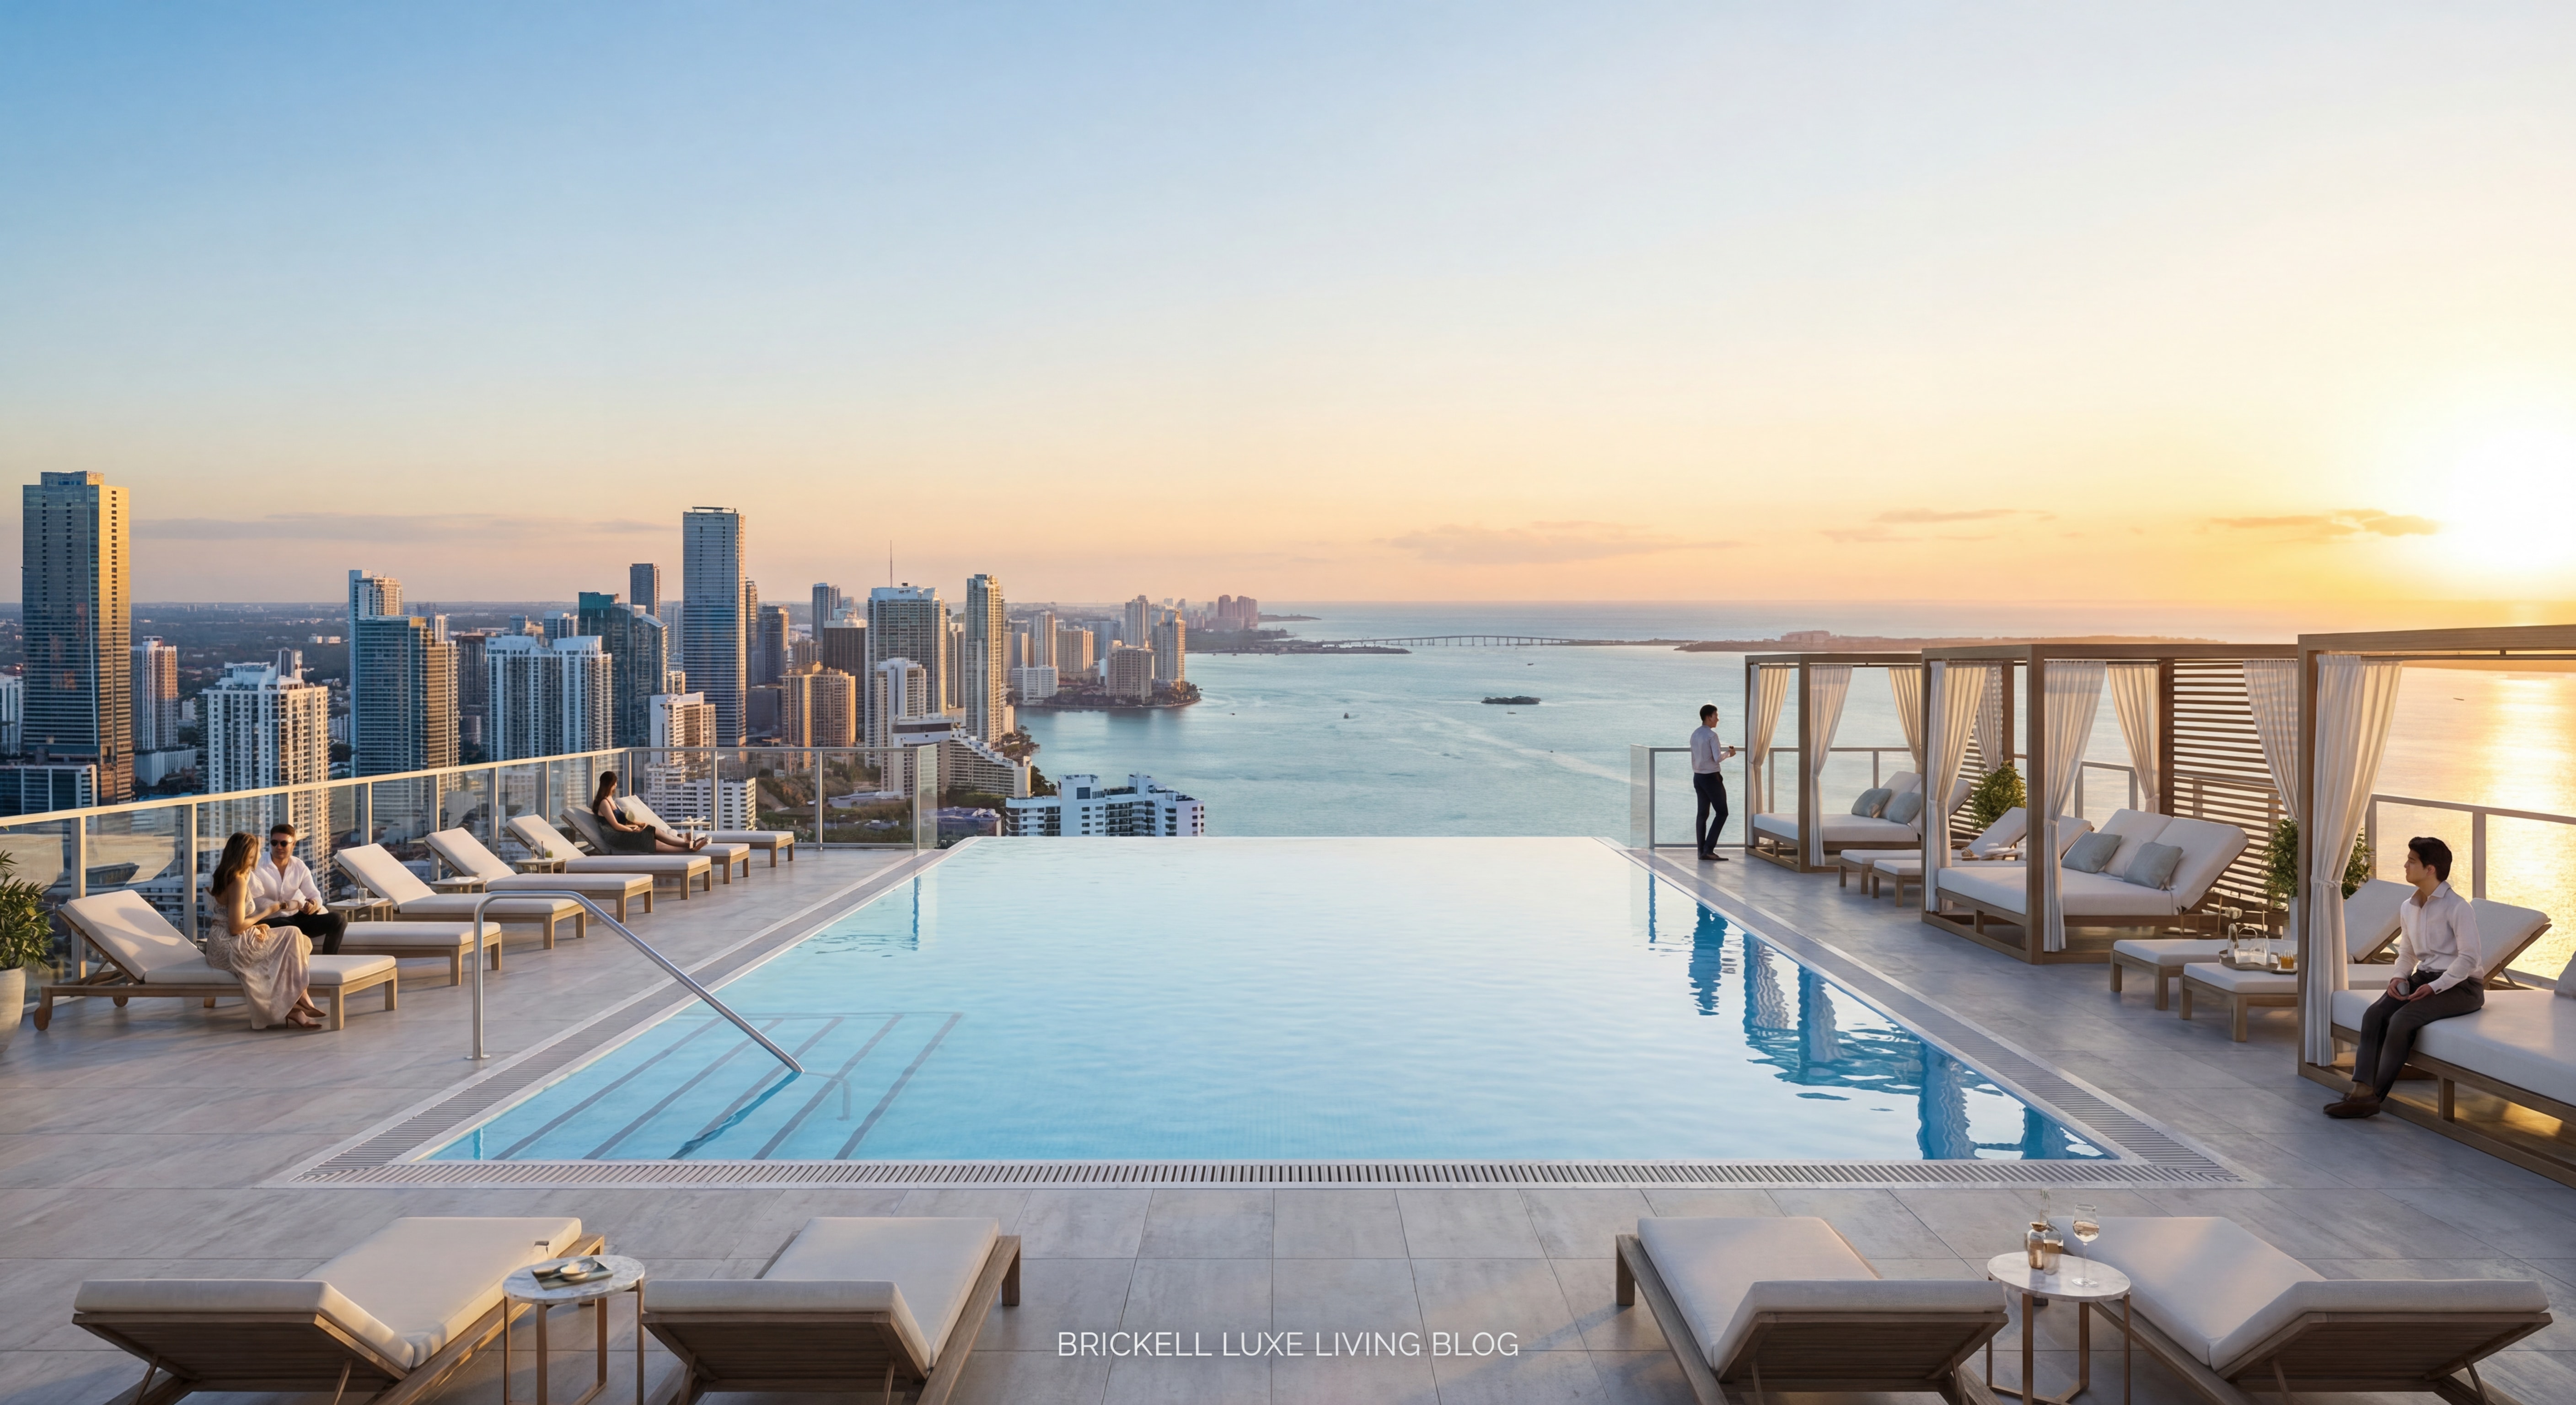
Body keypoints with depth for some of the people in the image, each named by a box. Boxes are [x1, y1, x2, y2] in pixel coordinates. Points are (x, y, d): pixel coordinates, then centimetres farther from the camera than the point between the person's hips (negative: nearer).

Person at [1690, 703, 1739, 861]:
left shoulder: (1695, 735, 9)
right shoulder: (1712, 735, -16)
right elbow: (1718, 758, -20)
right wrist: (1728, 753, -2)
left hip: (1698, 777, 8)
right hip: (1711, 777, -8)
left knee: (1703, 813, 10)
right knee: (1722, 813, -1)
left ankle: (1702, 850, 9)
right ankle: (1709, 848, -8)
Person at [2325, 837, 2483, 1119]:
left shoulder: (2457, 907, -12)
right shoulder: (2408, 908, 12)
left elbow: (2469, 957, -16)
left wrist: (2434, 987, -20)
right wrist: (2400, 977, 1)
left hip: (2461, 985, -7)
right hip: (2424, 979, 7)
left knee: (2403, 1019, -29)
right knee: (2375, 1014, -20)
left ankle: (2375, 1096, -22)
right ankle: (2362, 1090, -30)